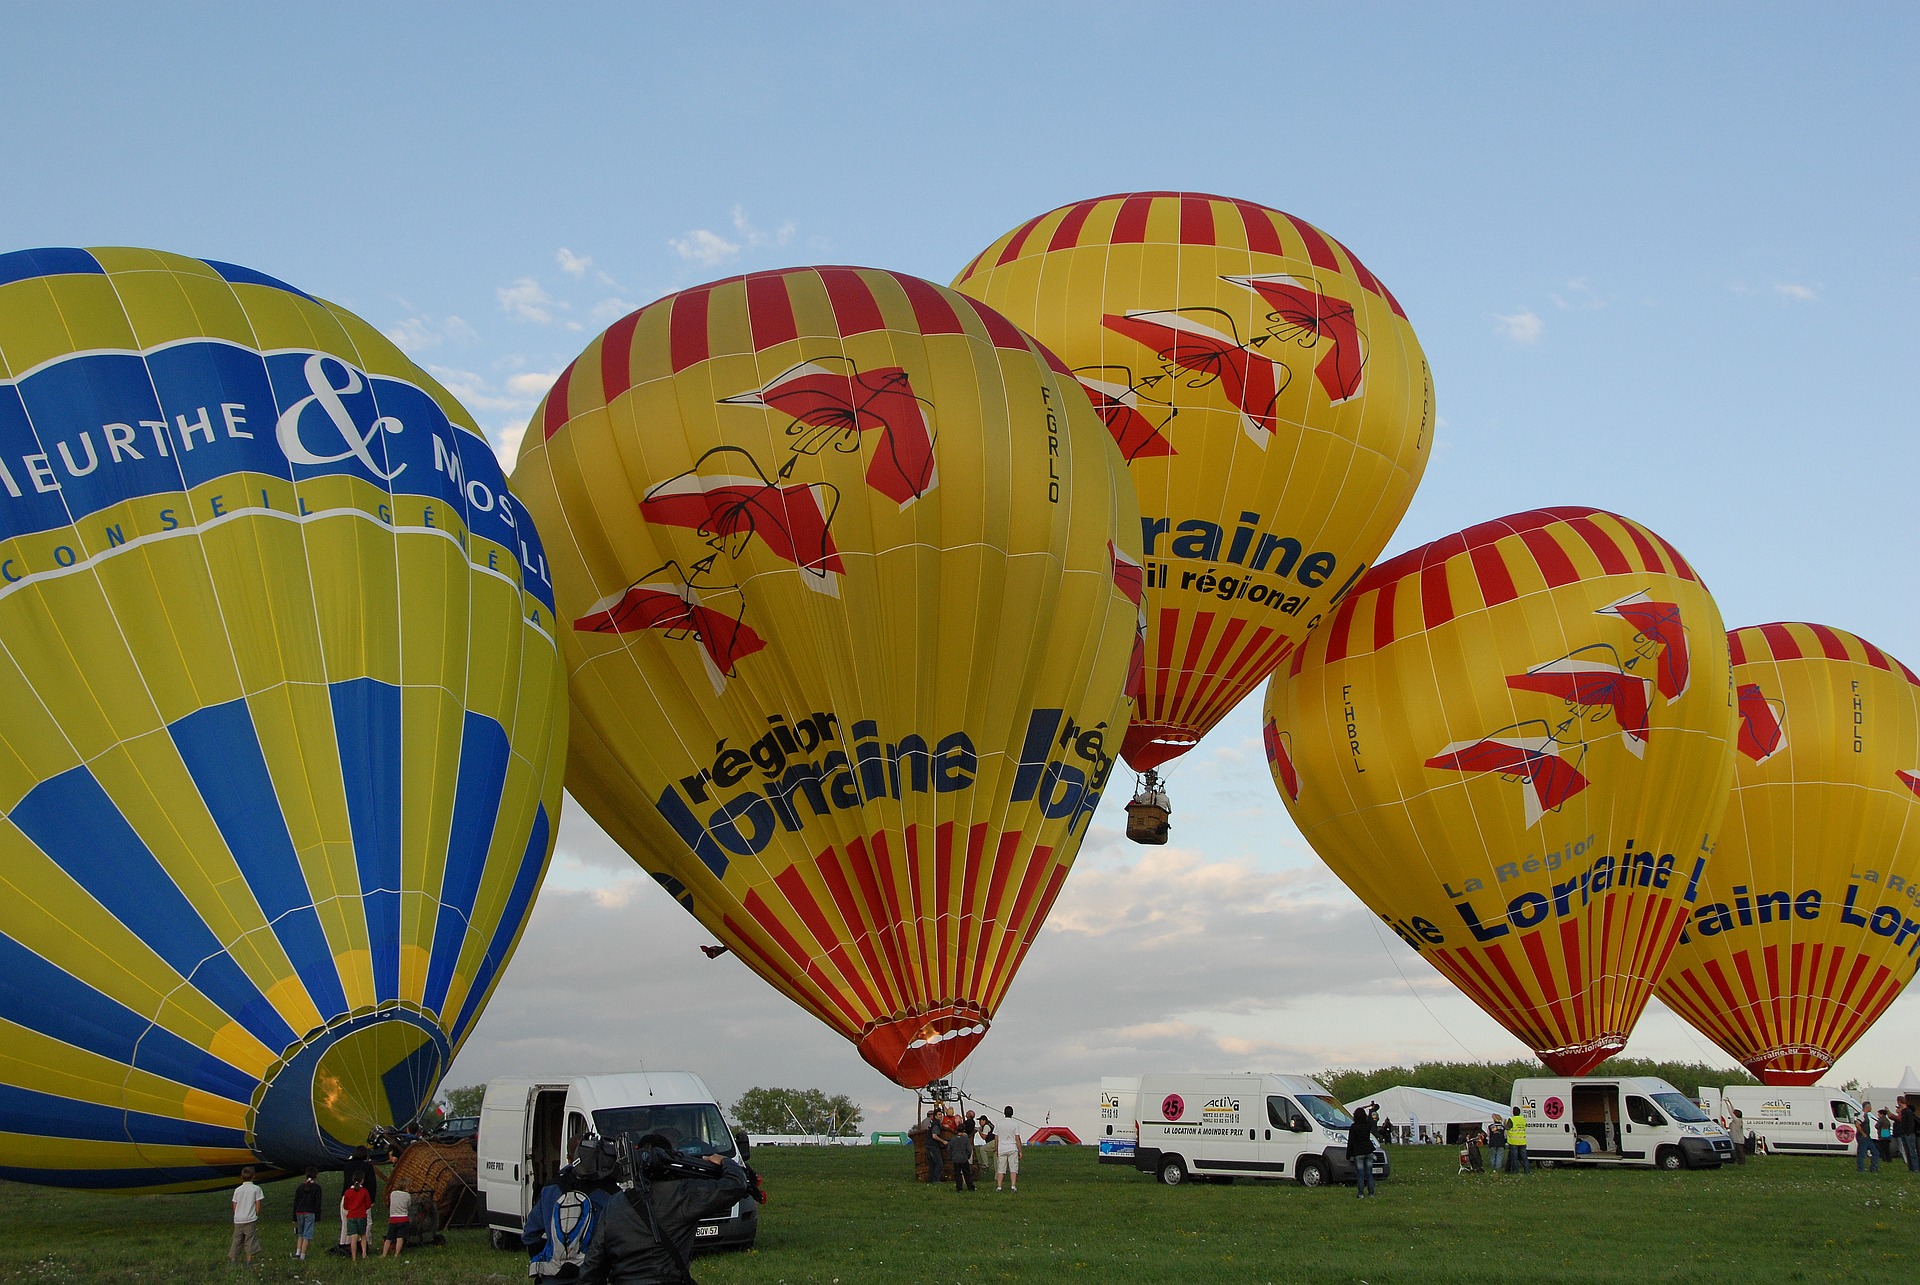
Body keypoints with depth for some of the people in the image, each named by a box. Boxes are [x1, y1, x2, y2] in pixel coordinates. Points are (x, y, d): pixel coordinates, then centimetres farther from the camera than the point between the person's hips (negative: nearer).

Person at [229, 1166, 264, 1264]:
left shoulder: (237, 1190, 8)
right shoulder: (256, 1189, -3)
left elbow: (234, 1206, 9)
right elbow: (258, 1205, -4)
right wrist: (256, 1215, 9)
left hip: (238, 1219, 3)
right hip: (250, 1219, -3)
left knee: (237, 1239, 10)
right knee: (250, 1239, 2)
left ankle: (232, 1258, 11)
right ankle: (249, 1259, 0)